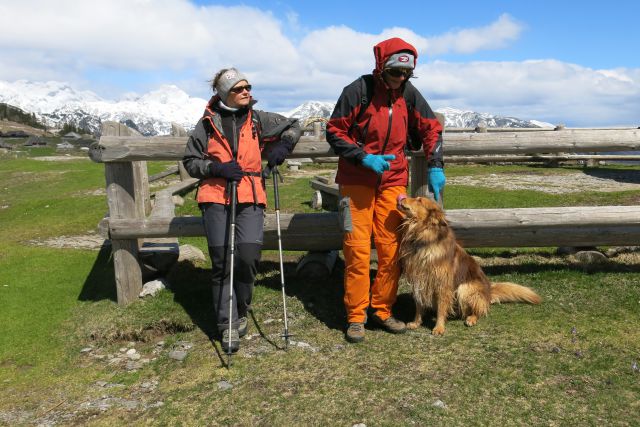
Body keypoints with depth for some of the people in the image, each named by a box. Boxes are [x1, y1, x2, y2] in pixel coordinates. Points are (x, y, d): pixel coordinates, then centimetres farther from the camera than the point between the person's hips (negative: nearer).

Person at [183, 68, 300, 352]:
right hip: (216, 198, -1)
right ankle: (227, 325, 11)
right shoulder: (208, 123, 5)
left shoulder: (258, 119, 10)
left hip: (250, 199, 1)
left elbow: (293, 126, 23)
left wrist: (283, 145, 3)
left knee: (248, 257, -10)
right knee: (222, 262, 0)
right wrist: (217, 168, -10)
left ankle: (241, 312, 16)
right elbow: (190, 161, 7)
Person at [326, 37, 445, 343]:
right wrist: (363, 157, -18)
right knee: (357, 249, -5)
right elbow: (334, 132, -6)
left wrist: (434, 166, -1)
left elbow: (431, 129, 12)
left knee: (391, 248, 3)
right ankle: (356, 316, 6)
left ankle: (382, 310, 17)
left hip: (393, 181, 4)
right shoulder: (358, 90, -8)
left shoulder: (409, 93, 5)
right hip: (357, 180, -4)